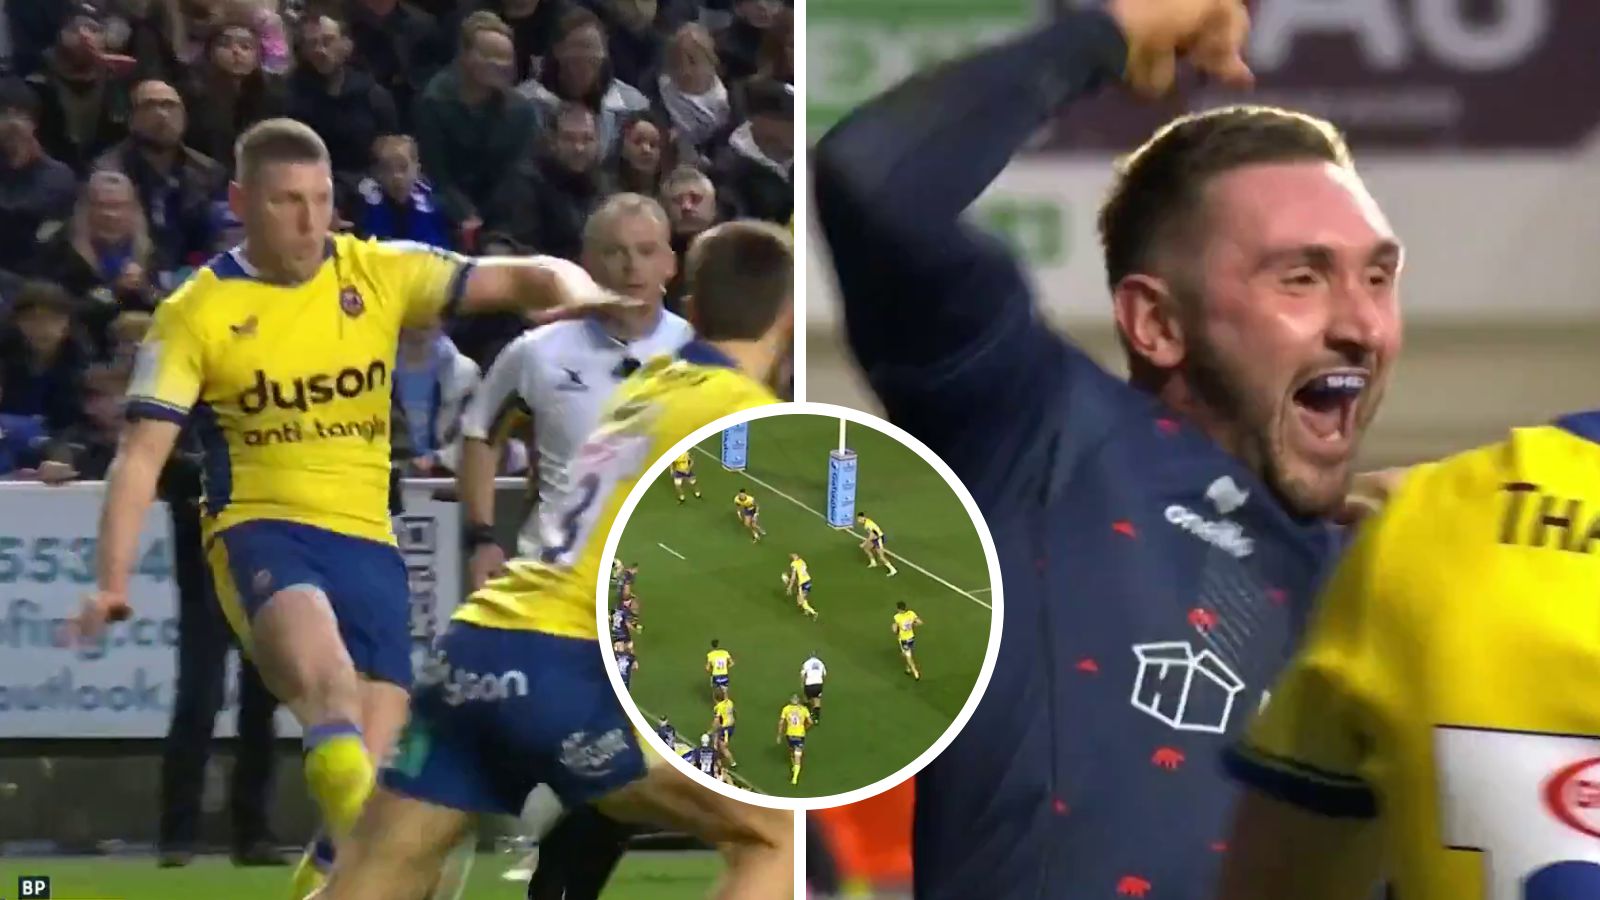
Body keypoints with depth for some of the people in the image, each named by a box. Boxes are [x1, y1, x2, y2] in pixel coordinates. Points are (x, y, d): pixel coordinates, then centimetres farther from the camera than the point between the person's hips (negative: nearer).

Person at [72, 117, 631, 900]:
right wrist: (112, 581, -14)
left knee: (366, 765, -5)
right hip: (260, 528, -3)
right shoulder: (196, 312, 0)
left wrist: (578, 295, -21)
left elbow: (525, 279, 3)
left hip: (367, 539, 3)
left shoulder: (381, 274, 6)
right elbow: (141, 456, -3)